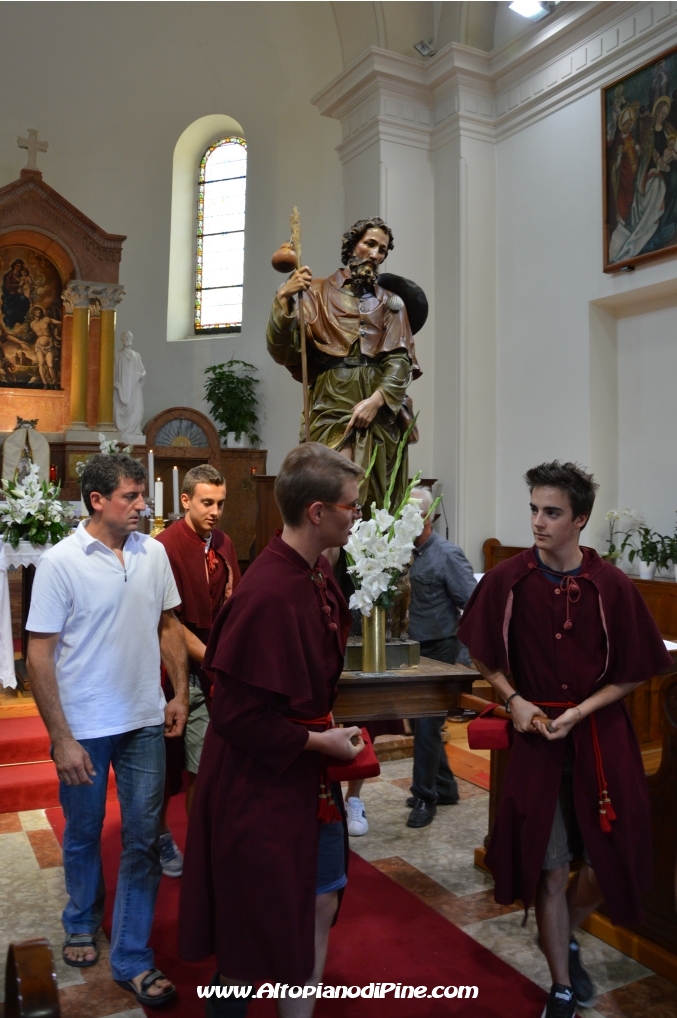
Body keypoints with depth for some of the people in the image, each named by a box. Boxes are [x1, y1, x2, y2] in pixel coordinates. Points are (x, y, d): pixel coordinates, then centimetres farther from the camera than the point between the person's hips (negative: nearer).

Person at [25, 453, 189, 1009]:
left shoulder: (153, 552, -2)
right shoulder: (60, 562, -14)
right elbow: (40, 654, -12)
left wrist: (181, 693, 5)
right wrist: (62, 739, -14)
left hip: (145, 722, 3)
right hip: (85, 728, -3)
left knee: (143, 839, 8)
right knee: (84, 835, 18)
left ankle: (132, 959, 24)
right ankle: (82, 923, 45)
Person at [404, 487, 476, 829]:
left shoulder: (447, 555, -14)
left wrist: (465, 656, -18)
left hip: (440, 651, -7)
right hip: (415, 650, 7)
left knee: (426, 724, -2)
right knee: (419, 721, 15)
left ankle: (425, 798, 14)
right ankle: (444, 787, 32)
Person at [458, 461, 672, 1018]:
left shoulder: (612, 586, -12)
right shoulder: (506, 581, -10)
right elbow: (484, 653, 5)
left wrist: (579, 712, -12)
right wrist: (514, 699, -9)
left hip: (602, 735, 0)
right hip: (537, 733, 0)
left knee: (609, 857, 8)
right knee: (550, 867, 7)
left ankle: (566, 939, 41)